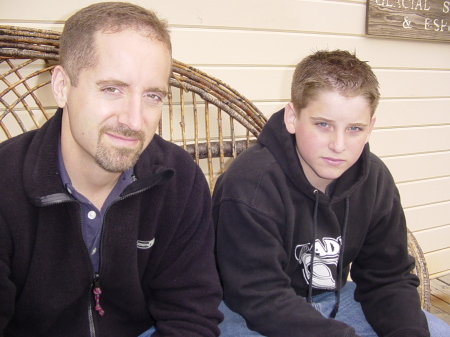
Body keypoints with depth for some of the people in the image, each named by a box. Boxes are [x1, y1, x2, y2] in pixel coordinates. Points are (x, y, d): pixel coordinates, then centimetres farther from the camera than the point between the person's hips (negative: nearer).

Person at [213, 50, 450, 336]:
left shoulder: (374, 179, -6)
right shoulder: (251, 184, -28)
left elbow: (389, 278, -1)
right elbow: (260, 298, -29)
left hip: (333, 299, 6)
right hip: (248, 312, -5)